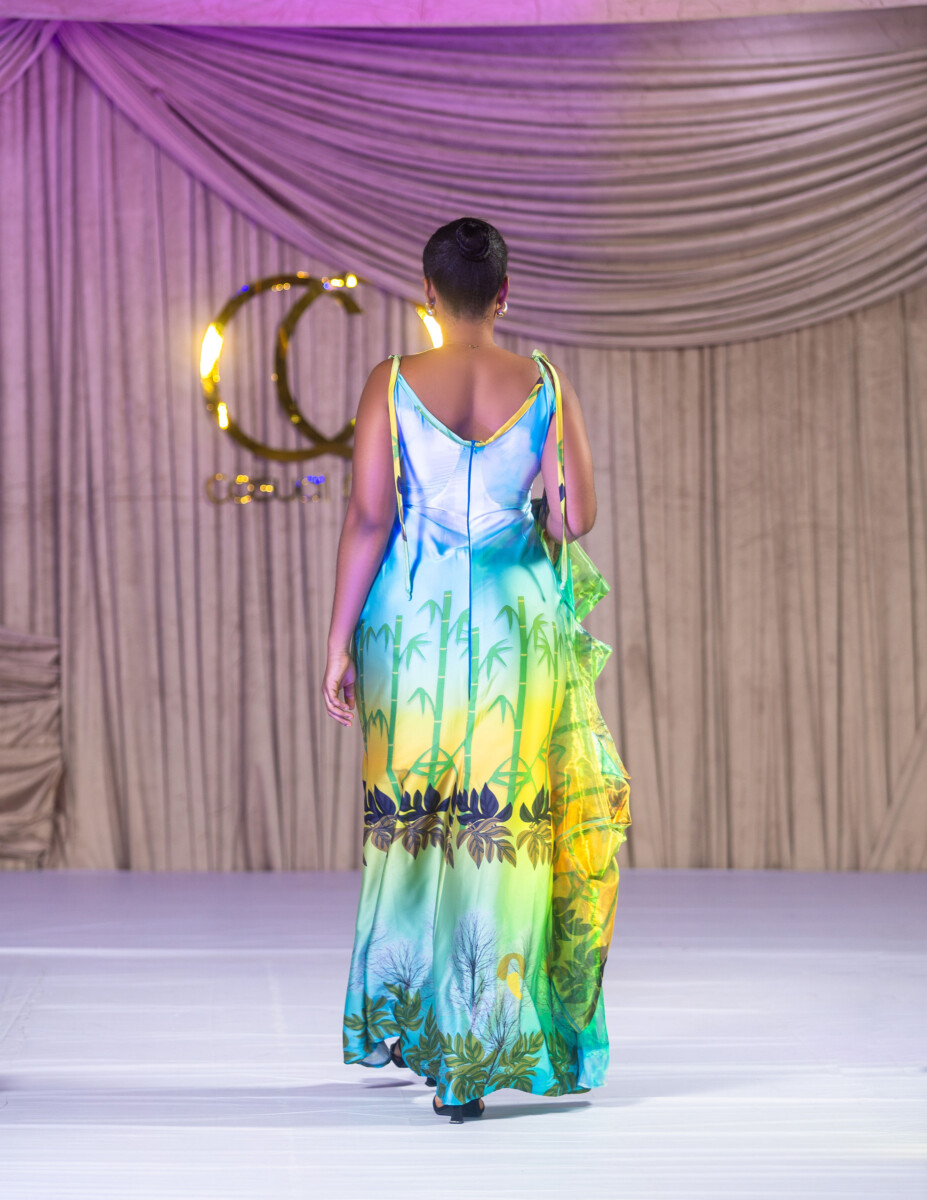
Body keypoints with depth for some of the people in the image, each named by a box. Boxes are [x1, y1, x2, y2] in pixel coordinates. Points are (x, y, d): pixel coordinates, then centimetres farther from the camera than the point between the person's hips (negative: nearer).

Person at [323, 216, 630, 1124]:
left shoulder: (391, 386, -4)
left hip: (411, 619, 0)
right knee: (499, 829, 3)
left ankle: (403, 1023, 24)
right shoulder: (545, 387, -1)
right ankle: (474, 1055, 2)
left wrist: (339, 644, -2)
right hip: (518, 623, 0)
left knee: (408, 820, 15)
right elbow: (577, 519, 1)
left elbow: (367, 520, -7)